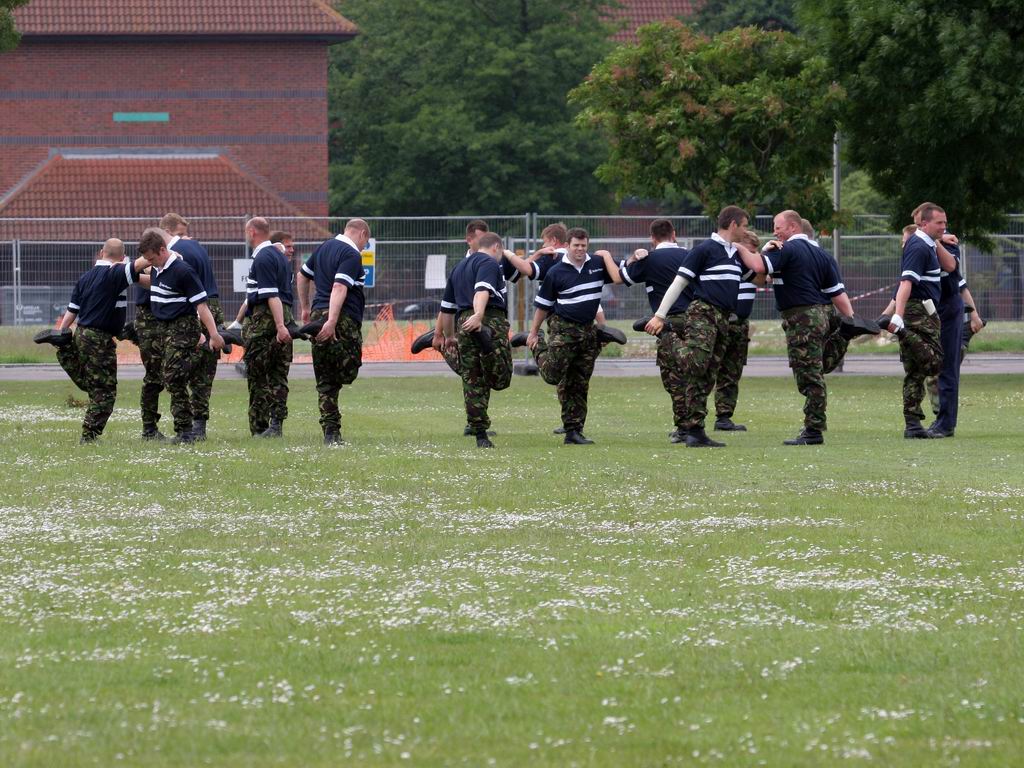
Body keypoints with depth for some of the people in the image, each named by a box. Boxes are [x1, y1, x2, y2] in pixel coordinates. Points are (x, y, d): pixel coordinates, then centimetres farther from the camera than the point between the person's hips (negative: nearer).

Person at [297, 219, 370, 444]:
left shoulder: (324, 247, 17)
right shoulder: (351, 255, -9)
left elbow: (302, 275, 29)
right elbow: (340, 287, -22)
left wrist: (305, 308, 38)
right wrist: (332, 321, -29)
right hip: (343, 319, -8)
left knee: (325, 380, 7)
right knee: (348, 372, 3)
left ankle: (330, 432, 4)